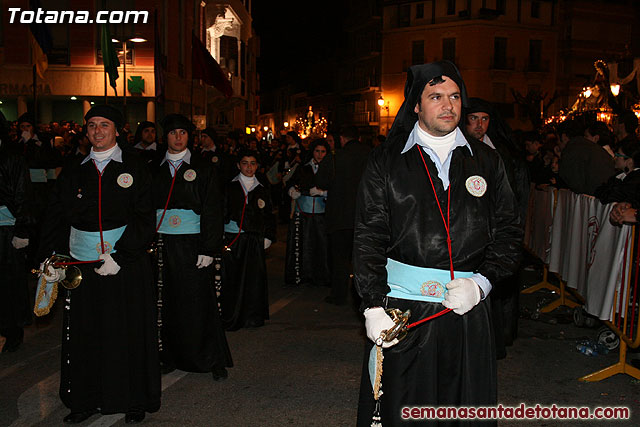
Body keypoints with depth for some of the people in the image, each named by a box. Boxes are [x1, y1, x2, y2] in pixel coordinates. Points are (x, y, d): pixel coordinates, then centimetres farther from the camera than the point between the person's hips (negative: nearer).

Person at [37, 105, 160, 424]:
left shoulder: (134, 168, 0)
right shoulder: (74, 172, 10)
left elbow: (144, 218, -6)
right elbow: (56, 216, 7)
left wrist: (120, 255, -16)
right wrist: (51, 258, -6)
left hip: (126, 263, -3)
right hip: (82, 264, 3)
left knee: (128, 333, 4)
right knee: (85, 335, 7)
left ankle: (134, 400, 18)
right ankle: (86, 400, 23)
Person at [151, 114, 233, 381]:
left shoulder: (202, 170, 2)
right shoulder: (156, 171, 11)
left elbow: (212, 211, -2)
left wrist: (208, 249, -10)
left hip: (192, 245, -3)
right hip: (162, 245, 3)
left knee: (198, 302, -2)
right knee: (168, 302, 5)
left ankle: (213, 360, 10)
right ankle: (173, 356, 20)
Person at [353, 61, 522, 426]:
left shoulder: (487, 161, 9)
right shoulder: (386, 162, 2)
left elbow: (509, 231, 8)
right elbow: (369, 238, -1)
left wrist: (480, 283, -8)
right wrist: (373, 306, -10)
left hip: (470, 311, 2)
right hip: (402, 306, -2)